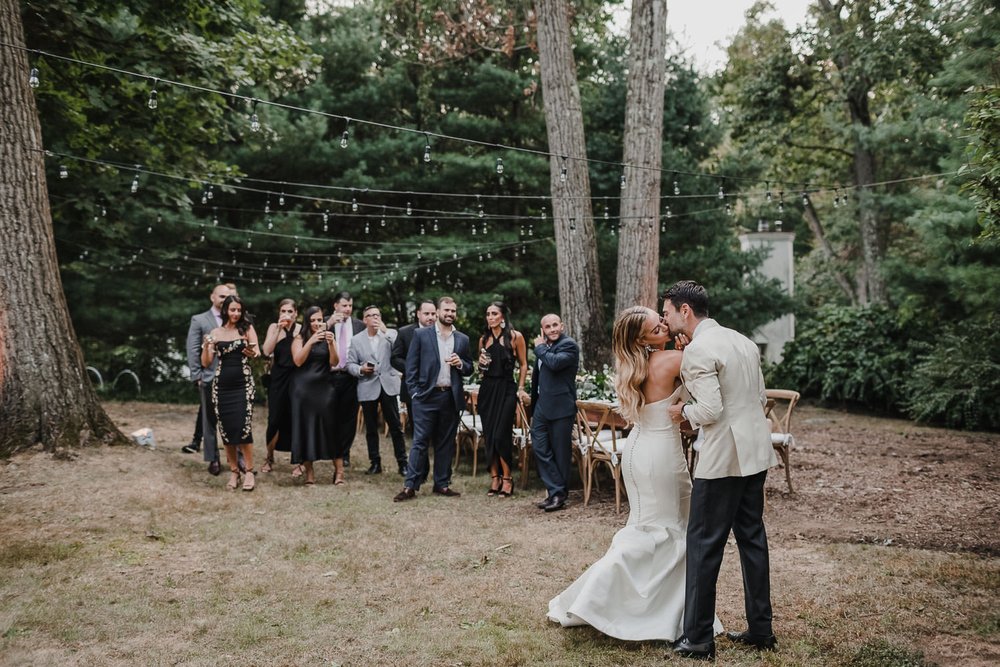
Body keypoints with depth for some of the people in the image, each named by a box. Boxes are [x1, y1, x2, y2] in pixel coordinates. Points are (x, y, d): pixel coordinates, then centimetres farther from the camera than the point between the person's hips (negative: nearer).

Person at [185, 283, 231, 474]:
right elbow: (193, 351, 0)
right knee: (210, 421, 4)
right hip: (209, 378, -2)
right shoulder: (199, 320, 3)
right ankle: (213, 460, 12)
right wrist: (197, 377, -6)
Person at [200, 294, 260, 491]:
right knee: (226, 429, 3)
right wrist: (206, 345, -12)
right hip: (222, 386, 2)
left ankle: (249, 471, -3)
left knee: (243, 427, -11)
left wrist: (253, 354, -27)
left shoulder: (247, 328, 3)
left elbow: (258, 353, -4)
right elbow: (206, 363, 6)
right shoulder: (216, 332, 7)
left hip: (243, 384, -2)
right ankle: (234, 471, 13)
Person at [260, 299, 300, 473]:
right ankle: (269, 458, 18)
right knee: (275, 419, 0)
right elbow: (267, 351, -12)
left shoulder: (302, 329, 1)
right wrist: (279, 328, -15)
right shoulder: (274, 327, 3)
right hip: (278, 377, 0)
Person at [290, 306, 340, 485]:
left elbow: (334, 362, -3)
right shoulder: (300, 339, 4)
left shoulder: (328, 338, 9)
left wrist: (331, 343, -18)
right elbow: (298, 361, -11)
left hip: (324, 388, 1)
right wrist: (310, 342, -21)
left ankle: (339, 470, -4)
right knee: (305, 427, -1)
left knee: (330, 426, -6)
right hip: (303, 388, -1)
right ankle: (308, 471, 4)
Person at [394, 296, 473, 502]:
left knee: (446, 442, 8)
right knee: (420, 441, -4)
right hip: (426, 396, -3)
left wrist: (460, 364, -6)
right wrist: (414, 392, -7)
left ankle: (442, 484, 17)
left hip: (451, 398, 3)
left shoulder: (463, 339, 12)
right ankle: (410, 486, -1)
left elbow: (469, 369, 16)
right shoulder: (421, 335, 2)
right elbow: (411, 365, 1)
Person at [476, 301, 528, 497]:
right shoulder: (484, 339, 10)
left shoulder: (515, 336, -2)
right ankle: (494, 477, 13)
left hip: (506, 388, -4)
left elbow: (523, 365, 3)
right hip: (487, 389, 5)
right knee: (488, 435, 3)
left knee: (501, 435, -10)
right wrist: (481, 364, -1)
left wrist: (521, 389, -3)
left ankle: (507, 478, 2)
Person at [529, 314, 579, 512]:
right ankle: (555, 491, 11)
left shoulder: (569, 345, -10)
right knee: (540, 448, 4)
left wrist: (540, 348, -12)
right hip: (542, 407, 8)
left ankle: (560, 495, 12)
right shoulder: (543, 345, 15)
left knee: (561, 452, 1)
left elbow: (555, 363, -29)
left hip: (561, 408, -8)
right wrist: (533, 404, 26)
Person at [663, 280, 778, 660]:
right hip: (755, 452, 9)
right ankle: (760, 629, 23)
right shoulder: (743, 341, 13)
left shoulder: (697, 351, -15)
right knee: (752, 538, 15)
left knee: (704, 544, 0)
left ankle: (698, 639, 7)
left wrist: (683, 411, -3)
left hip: (723, 458, -9)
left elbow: (710, 410, -21)